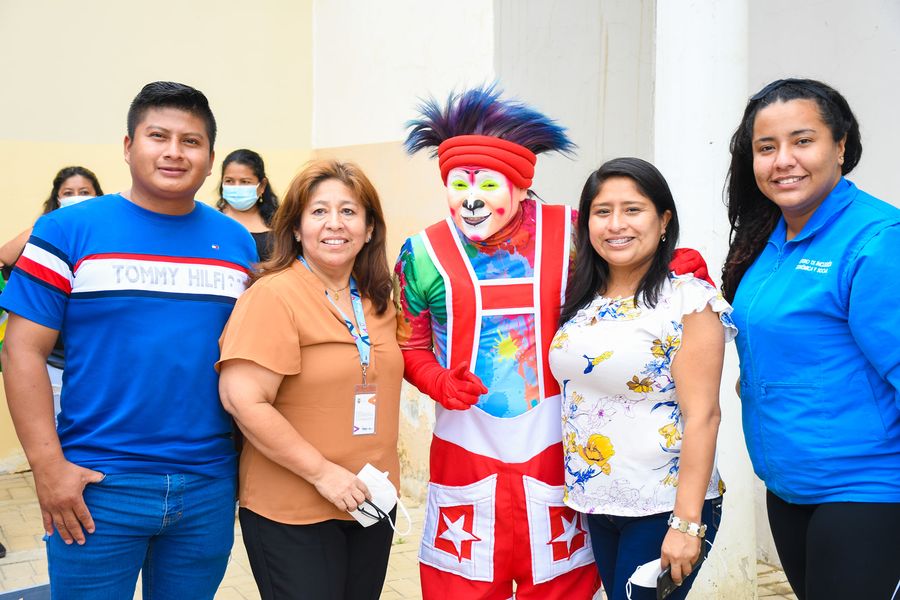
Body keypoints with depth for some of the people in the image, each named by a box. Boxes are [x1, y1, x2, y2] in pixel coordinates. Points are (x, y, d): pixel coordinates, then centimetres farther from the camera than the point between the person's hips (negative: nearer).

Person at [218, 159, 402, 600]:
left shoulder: (378, 301, 7)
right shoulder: (274, 295, -14)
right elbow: (244, 401, -21)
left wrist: (380, 482, 10)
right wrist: (322, 472, -19)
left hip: (372, 503, 7)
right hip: (292, 514, -6)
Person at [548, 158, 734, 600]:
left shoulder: (689, 300, -13)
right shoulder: (581, 301, 5)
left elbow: (701, 416, -17)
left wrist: (687, 522, -20)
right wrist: (580, 493, 6)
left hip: (663, 508, -6)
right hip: (596, 505, 6)